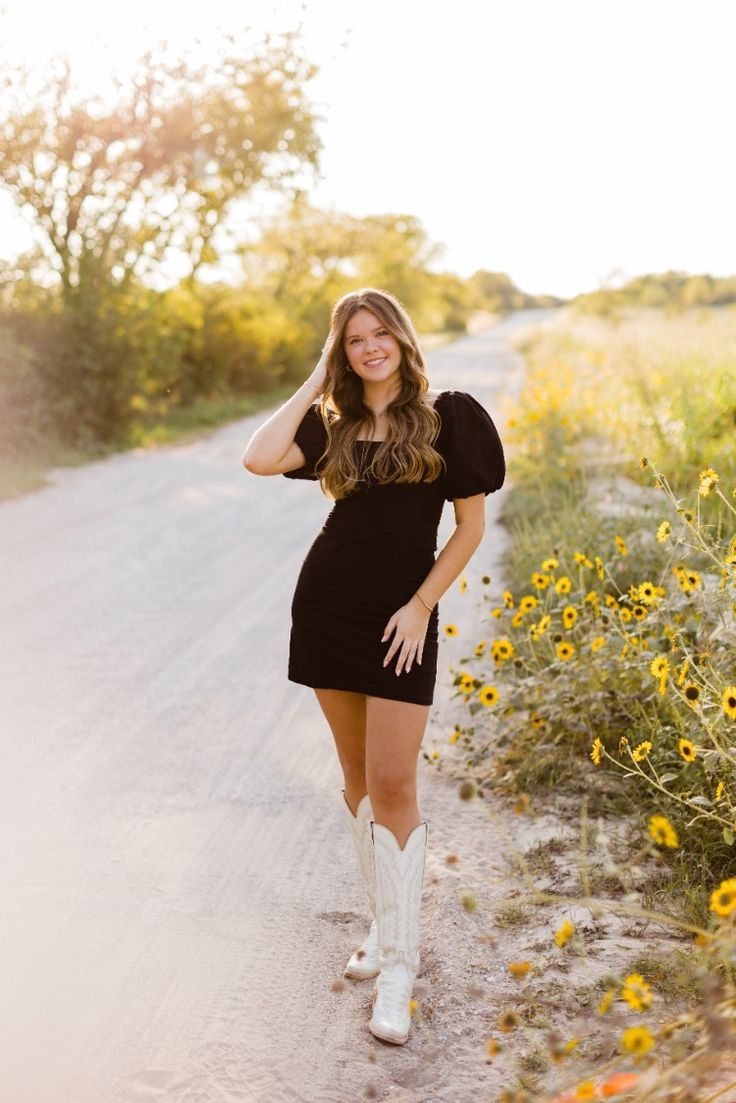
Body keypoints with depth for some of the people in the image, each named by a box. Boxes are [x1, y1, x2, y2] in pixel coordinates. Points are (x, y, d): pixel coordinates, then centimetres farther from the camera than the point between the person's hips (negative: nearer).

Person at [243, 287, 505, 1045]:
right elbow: (259, 460, -11)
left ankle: (399, 968, 0)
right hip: (327, 605, 4)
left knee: (392, 785, -9)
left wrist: (422, 605, -10)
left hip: (400, 618, -4)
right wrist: (313, 384, -2)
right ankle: (387, 922, 27)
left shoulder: (447, 417, -3)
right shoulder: (331, 424, 7)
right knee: (356, 775, 11)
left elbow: (472, 523, -3)